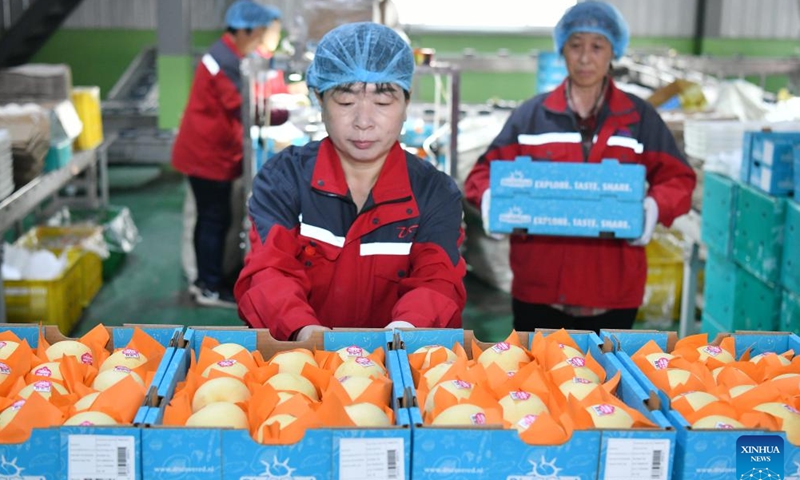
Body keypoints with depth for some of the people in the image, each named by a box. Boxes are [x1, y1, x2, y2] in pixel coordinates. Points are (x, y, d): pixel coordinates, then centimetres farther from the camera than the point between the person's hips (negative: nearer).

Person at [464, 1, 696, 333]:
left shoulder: (640, 118, 5)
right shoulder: (531, 115, 4)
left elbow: (677, 179, 6)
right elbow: (487, 170, 6)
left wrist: (655, 206, -16)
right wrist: (490, 196, -17)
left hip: (614, 289, 0)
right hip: (538, 285, 0)